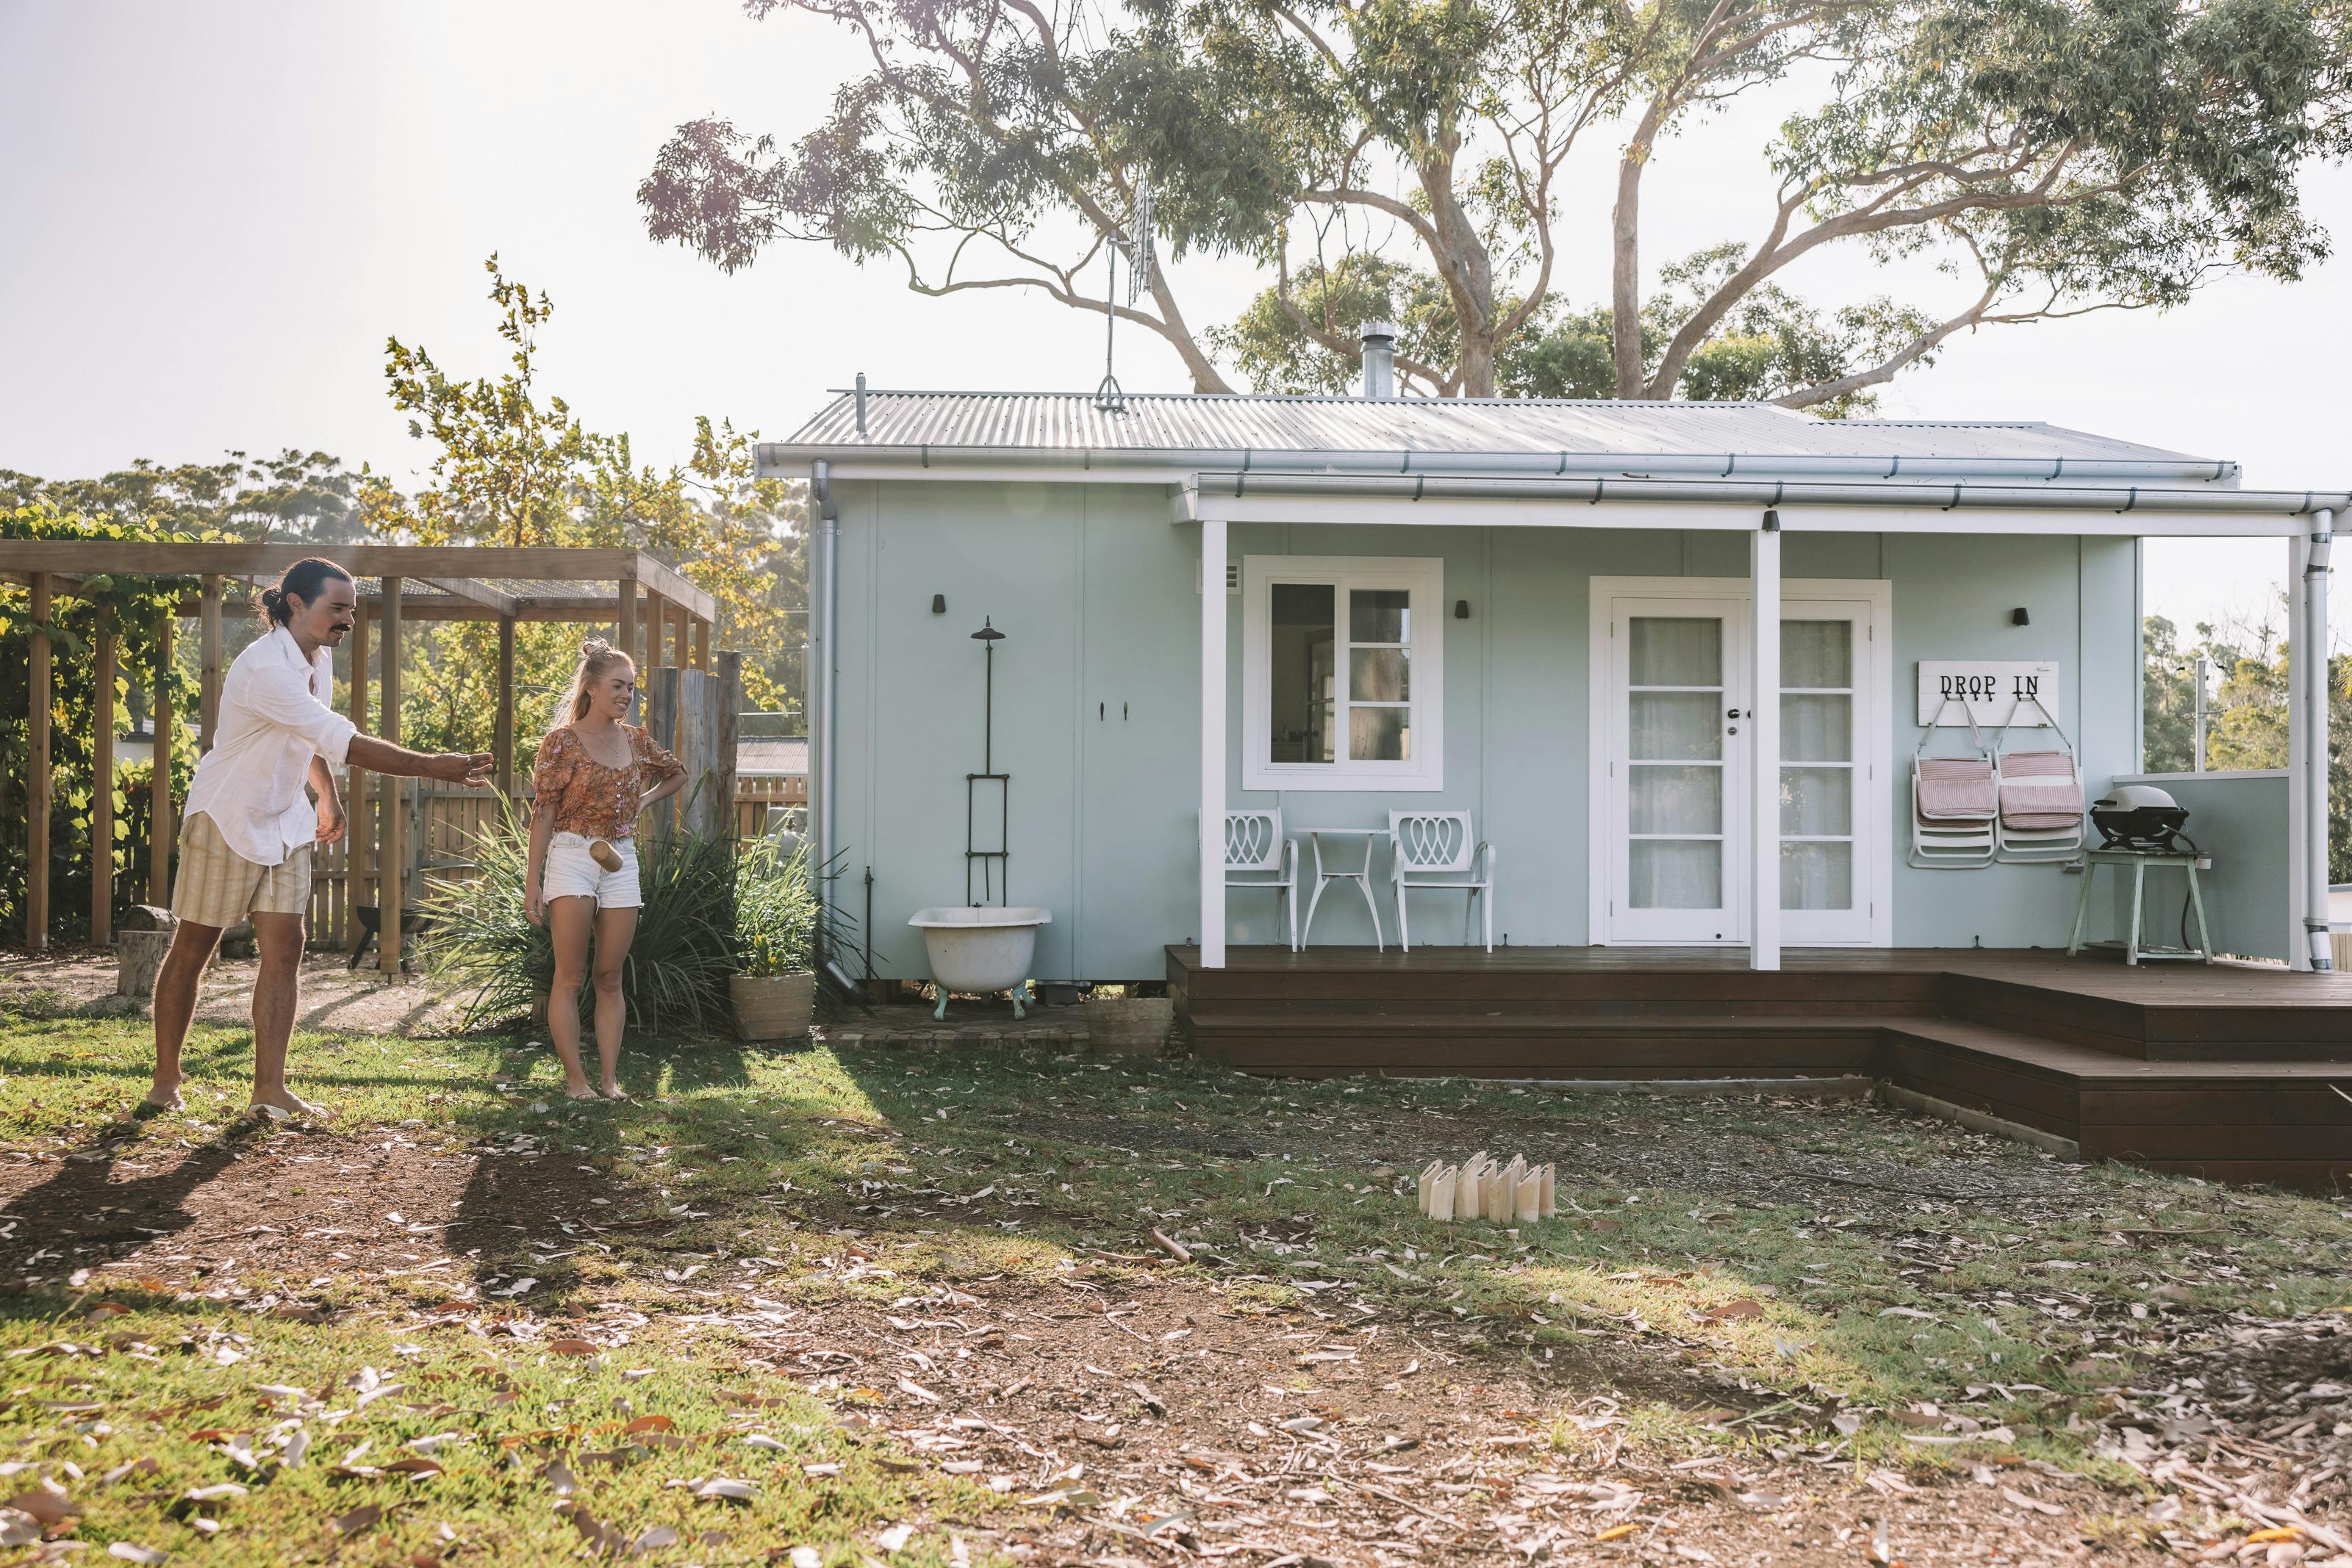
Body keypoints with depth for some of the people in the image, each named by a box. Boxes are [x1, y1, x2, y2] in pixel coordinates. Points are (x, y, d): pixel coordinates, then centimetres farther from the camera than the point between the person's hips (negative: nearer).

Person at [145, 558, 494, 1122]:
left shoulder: (318, 659, 1)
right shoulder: (265, 668, -28)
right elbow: (346, 744, -35)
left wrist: (327, 797, 18)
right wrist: (434, 767, -38)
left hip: (283, 823, 8)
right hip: (226, 821, -7)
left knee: (284, 949, -2)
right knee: (192, 950, 6)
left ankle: (269, 1088, -2)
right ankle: (165, 1080, 19)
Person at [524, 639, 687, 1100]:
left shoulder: (636, 740, 9)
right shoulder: (563, 741, -4)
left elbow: (677, 775, 28)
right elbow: (544, 813, -6)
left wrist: (642, 802, 10)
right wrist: (533, 881, -9)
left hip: (621, 862, 5)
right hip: (572, 858, -4)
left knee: (610, 978, 6)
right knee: (570, 978, -5)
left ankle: (609, 1077, 10)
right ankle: (575, 1078, 0)